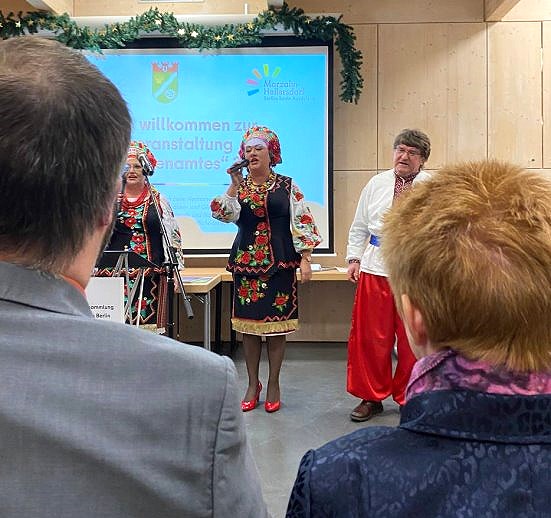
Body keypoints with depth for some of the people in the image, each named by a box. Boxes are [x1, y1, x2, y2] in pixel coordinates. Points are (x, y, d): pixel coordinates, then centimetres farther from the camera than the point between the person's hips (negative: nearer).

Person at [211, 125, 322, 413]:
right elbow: (224, 215, -9)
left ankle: (273, 384, 16)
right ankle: (253, 384, 19)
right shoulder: (238, 187, 8)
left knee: (277, 322, 2)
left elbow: (302, 222, 0)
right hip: (247, 260, 2)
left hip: (280, 261, -1)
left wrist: (305, 258, -7)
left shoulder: (287, 186, 4)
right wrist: (235, 185, -14)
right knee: (249, 323, 5)